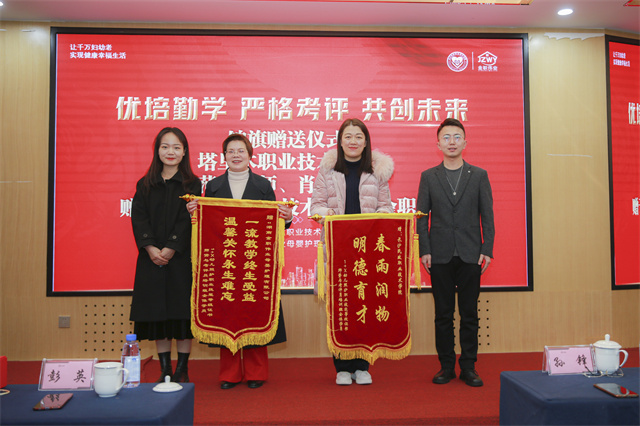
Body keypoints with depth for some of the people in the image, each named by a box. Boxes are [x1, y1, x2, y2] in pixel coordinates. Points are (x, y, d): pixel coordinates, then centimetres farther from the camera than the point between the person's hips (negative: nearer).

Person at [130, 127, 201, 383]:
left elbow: (188, 220, -7)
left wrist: (170, 249, -16)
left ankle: (182, 370, 12)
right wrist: (151, 248, -13)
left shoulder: (191, 184, 3)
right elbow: (138, 217, 1)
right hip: (152, 258, 3)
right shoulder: (145, 185, 10)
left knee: (181, 312, -1)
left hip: (181, 258, -2)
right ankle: (164, 370, 16)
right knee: (157, 312, 5)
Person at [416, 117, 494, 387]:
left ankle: (468, 367, 17)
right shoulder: (428, 177, 7)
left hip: (470, 255, 0)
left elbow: (487, 215, 5)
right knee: (443, 314, 6)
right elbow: (421, 216, 4)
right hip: (440, 256, 0)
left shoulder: (479, 176, 7)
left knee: (469, 314, 6)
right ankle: (446, 365, 18)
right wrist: (424, 250, -5)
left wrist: (487, 250, -3)